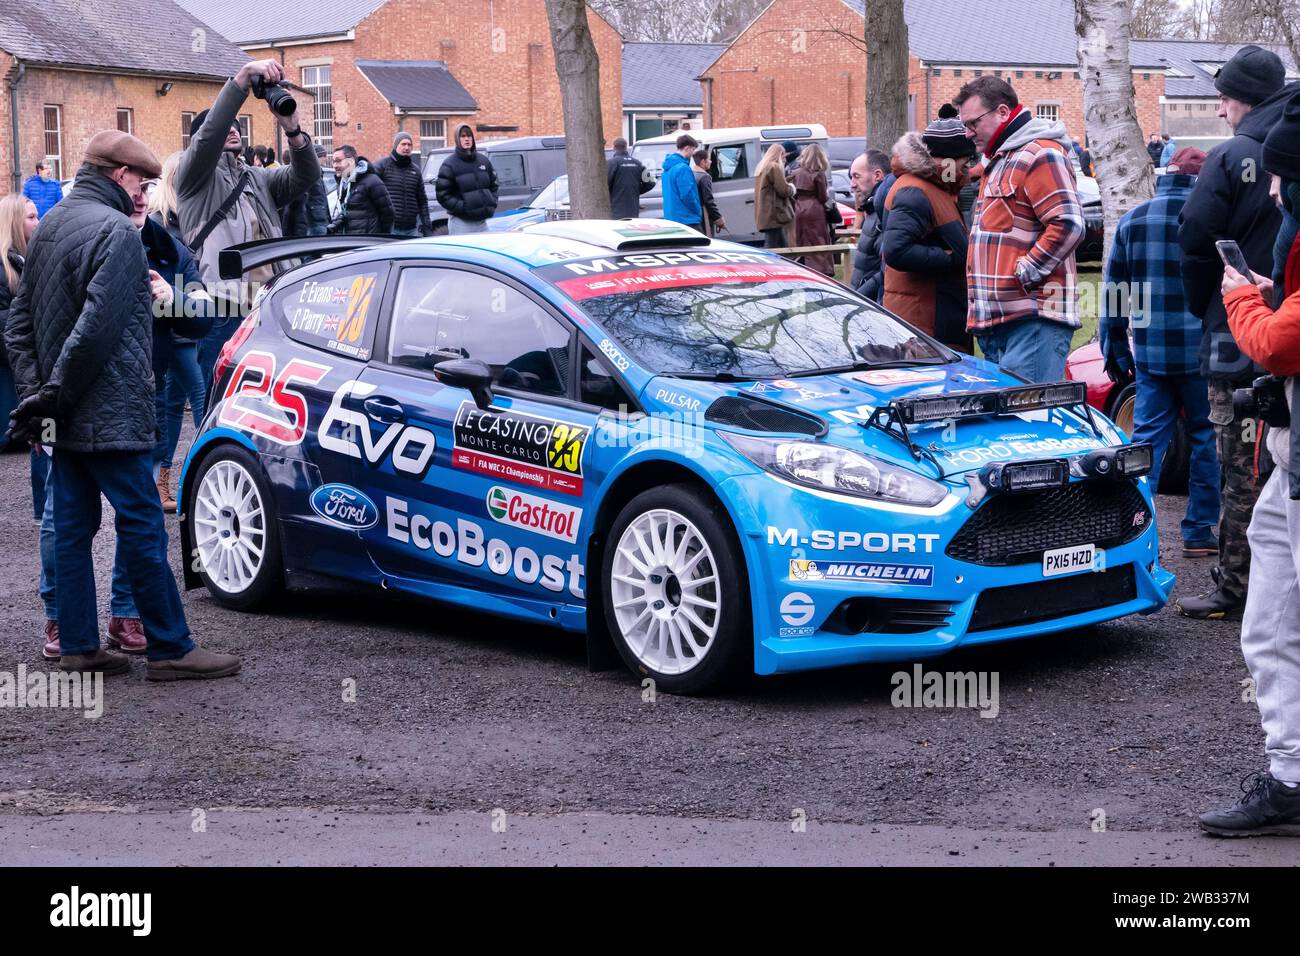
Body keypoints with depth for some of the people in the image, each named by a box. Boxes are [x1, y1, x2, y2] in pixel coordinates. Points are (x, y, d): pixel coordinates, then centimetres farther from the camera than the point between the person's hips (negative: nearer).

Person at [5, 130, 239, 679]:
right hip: (109, 415, -9)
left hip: (64, 418, 9)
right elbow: (98, 325, -23)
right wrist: (55, 395, -15)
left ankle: (78, 647, 14)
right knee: (142, 527, -4)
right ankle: (170, 649, 0)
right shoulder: (115, 231, -14)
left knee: (71, 527, 10)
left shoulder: (49, 226, 15)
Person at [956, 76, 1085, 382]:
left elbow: (1068, 223, -19)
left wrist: (1024, 274, -16)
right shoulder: (998, 161, 26)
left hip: (1034, 318, -10)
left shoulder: (1040, 155, -8)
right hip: (998, 321, 10)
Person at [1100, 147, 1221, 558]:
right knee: (1205, 438, 9)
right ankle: (1199, 531, 10)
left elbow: (1113, 291, 9)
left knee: (1147, 438, 6)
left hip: (1150, 353, 3)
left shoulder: (1132, 220, 5)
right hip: (1201, 353, -3)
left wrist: (1115, 351, 15)